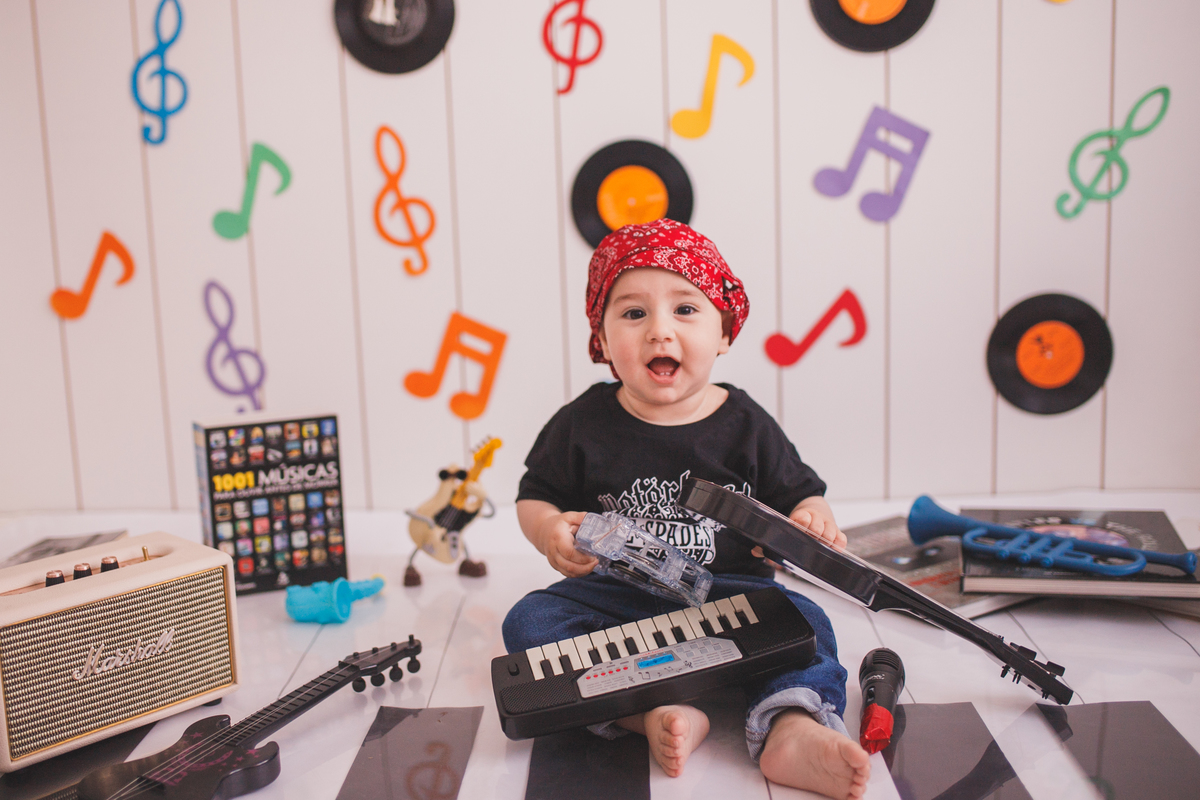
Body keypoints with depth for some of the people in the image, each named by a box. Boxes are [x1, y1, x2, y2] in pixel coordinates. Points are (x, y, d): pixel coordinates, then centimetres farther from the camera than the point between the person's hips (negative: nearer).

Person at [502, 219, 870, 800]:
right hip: (613, 593, 1)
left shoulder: (746, 426, 0)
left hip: (730, 592, 0)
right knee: (529, 620, -23)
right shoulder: (582, 425, -1)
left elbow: (797, 495, 8)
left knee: (804, 621, -25)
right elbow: (534, 496, 9)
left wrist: (811, 520, -16)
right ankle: (651, 714, -37)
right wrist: (549, 530, -14)